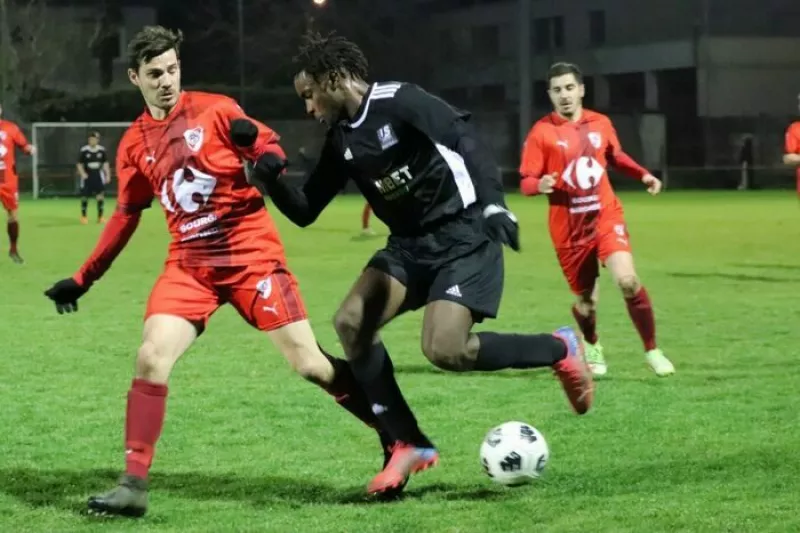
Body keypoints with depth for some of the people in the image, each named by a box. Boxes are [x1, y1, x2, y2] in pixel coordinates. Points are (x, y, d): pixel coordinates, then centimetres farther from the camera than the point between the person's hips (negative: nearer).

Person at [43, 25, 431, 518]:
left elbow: (270, 150, -3)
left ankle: (400, 438, 10)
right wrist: (84, 279, 17)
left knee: (309, 363, -6)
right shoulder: (134, 144, 8)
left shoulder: (215, 110, -4)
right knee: (151, 357, -15)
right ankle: (134, 486, -10)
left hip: (252, 253, -3)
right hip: (189, 264, 3)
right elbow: (126, 216, 17)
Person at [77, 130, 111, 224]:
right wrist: (82, 173, -17)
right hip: (87, 176, -2)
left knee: (100, 196, -6)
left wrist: (108, 175, 2)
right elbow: (79, 164, -2)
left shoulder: (102, 150, 1)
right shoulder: (84, 151, -7)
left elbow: (105, 163, 7)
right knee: (84, 197, 4)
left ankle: (100, 216, 3)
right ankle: (83, 216, 18)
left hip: (98, 176, 2)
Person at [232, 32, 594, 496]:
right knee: (351, 322, -11)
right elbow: (305, 211, 13)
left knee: (444, 350, -23)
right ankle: (409, 445, -3)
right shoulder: (342, 140, 10)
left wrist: (493, 203, -34)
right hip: (410, 243, 8)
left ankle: (560, 349, 1)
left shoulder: (397, 101, -13)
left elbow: (464, 139, -23)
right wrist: (271, 180, -6)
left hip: (464, 236, -8)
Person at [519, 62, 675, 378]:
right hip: (568, 228, -1)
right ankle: (592, 347, 42)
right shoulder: (542, 132, -8)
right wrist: (540, 185, -30)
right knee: (586, 299, 9)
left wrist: (643, 175, 8)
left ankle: (652, 350, -4)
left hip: (606, 216, 1)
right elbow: (526, 183, -8)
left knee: (628, 281, -20)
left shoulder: (601, 123, 3)